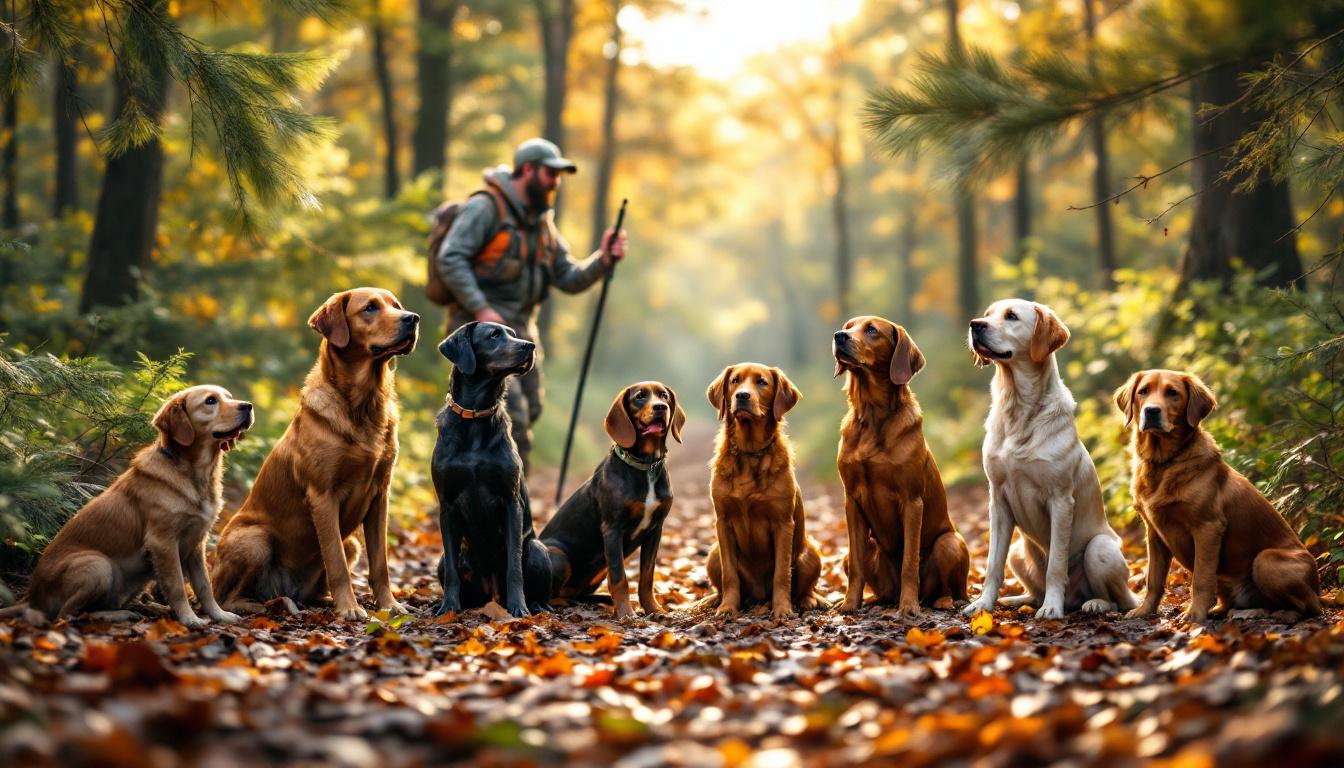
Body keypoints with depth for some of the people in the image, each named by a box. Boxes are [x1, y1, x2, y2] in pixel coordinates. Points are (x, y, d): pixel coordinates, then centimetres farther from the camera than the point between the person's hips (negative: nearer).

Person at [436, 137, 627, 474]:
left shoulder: (543, 224, 16)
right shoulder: (486, 208, -8)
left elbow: (569, 278, 11)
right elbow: (450, 259, -17)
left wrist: (603, 260, -7)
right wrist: (480, 309, -24)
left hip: (519, 331, 8)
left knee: (528, 410, 9)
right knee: (512, 412, -16)